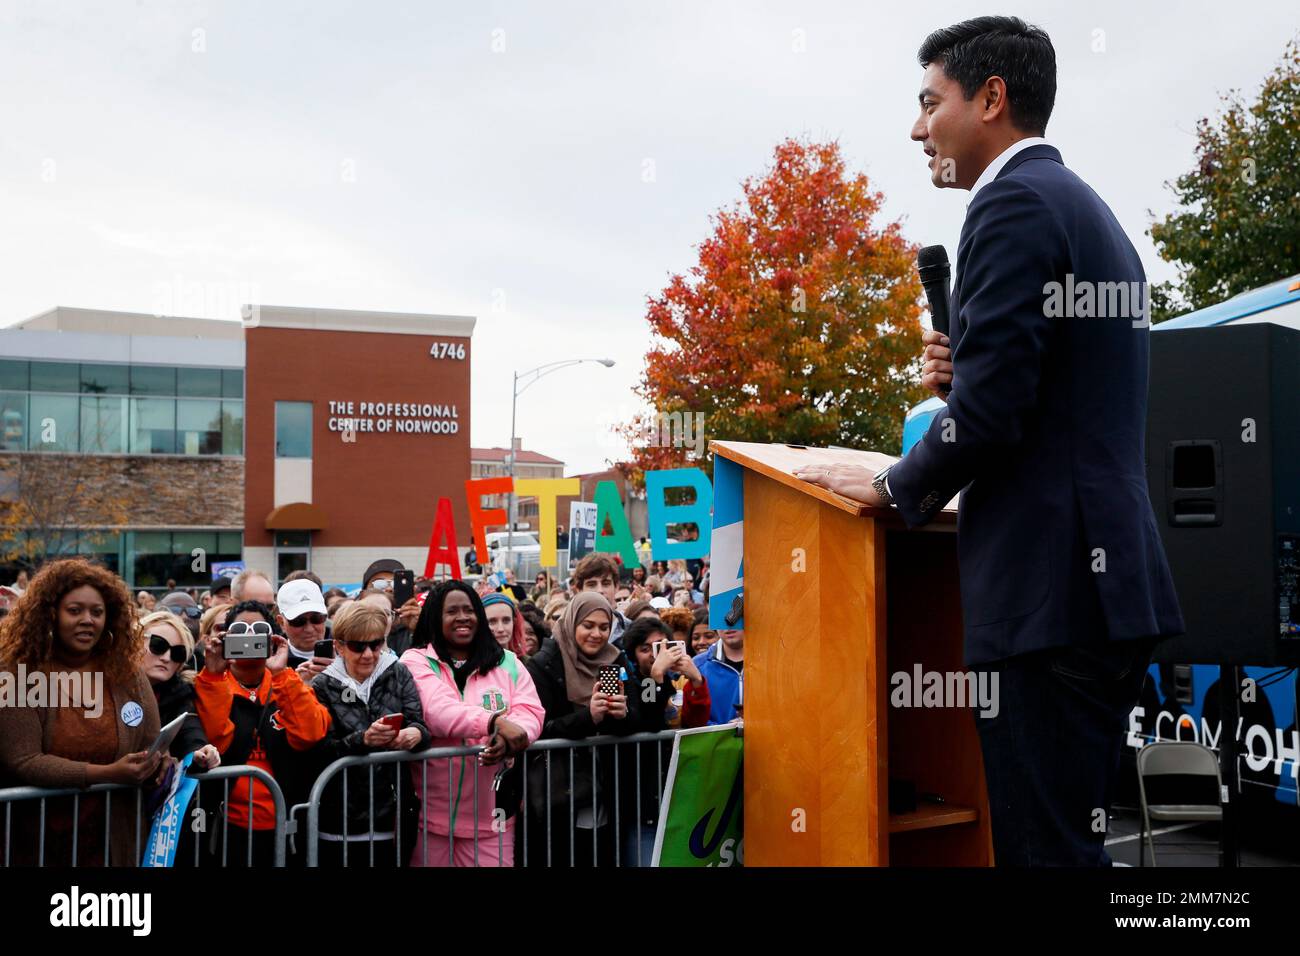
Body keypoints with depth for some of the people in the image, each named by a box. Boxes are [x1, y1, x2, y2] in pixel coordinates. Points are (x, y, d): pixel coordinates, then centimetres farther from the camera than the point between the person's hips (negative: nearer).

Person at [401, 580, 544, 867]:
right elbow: (438, 712, -17)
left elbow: (531, 713, -1)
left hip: (491, 810, 2)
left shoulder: (507, 662, 9)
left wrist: (508, 741, -23)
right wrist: (495, 722, -31)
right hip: (430, 810, -2)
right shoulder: (417, 662, -1)